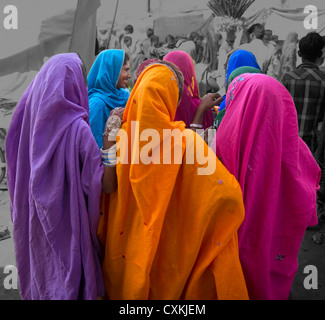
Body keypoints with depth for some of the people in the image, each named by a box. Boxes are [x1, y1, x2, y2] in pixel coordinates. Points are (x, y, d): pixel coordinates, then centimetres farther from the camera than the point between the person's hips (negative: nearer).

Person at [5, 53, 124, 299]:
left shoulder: (31, 117, -6)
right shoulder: (77, 127, -24)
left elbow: (17, 169, 7)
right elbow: (107, 184, -23)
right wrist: (111, 134, -26)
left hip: (35, 225, 6)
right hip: (68, 224, -5)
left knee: (41, 274, 26)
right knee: (69, 281, 16)